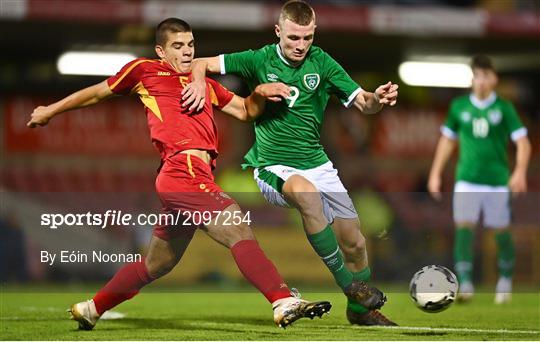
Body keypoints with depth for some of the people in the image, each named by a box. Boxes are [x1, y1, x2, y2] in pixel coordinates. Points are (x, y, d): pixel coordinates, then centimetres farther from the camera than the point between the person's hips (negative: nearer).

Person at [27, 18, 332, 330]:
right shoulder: (145, 70, 10)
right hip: (185, 172, -8)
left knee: (156, 266, 19)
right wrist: (50, 111, 30)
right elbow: (97, 93, 21)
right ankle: (285, 303, -31)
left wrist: (259, 93, 5)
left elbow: (244, 111, 27)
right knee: (239, 231, -21)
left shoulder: (204, 84, 27)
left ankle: (91, 309, 33)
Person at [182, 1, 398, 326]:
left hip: (316, 163, 4)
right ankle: (348, 283, -27)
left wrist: (377, 99, -28)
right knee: (306, 192, -38)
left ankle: (360, 308, 30)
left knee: (354, 243, 1)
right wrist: (199, 83, -22)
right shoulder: (259, 60, -6)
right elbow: (201, 64, 1)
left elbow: (362, 102, -6)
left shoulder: (322, 63, -2)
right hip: (273, 167, -4)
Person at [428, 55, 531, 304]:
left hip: (498, 181, -1)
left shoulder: (504, 108, -1)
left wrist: (520, 172, -18)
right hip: (467, 179, 1)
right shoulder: (459, 106, 6)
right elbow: (447, 140, 17)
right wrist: (435, 174, 13)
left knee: (501, 231, 5)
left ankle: (505, 279, 26)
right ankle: (465, 283, -17)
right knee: (463, 227, -14)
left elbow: (523, 143, -4)